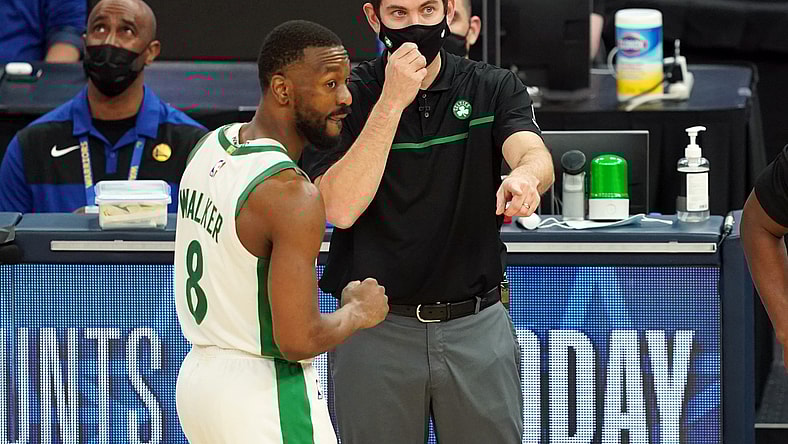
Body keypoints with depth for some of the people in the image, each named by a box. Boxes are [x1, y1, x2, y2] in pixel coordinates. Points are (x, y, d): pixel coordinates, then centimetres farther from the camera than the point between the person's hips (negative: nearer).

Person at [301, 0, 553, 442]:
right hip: (376, 333, -1)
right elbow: (341, 209, -17)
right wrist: (392, 102, -21)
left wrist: (525, 176, -42)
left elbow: (536, 155, -17)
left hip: (477, 325, 1)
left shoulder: (495, 88, 3)